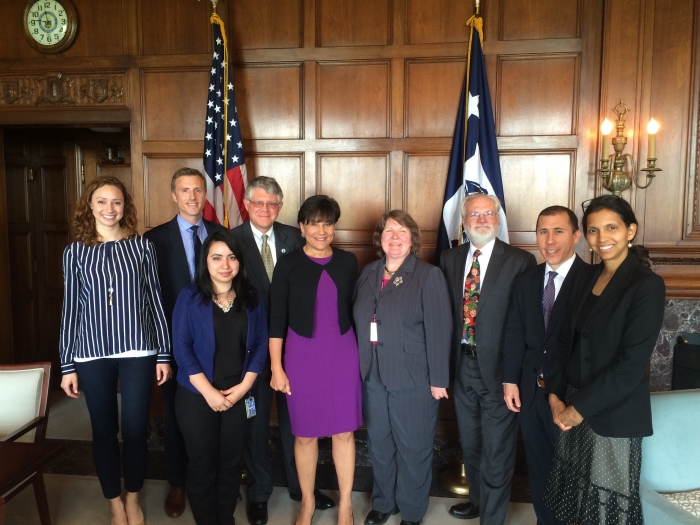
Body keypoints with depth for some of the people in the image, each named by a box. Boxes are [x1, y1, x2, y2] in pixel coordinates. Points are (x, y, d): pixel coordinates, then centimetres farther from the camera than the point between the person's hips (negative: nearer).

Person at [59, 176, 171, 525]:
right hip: (92, 354, 1)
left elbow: (154, 300, 1)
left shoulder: (142, 246, 0)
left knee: (135, 430, 7)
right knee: (104, 431, 12)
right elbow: (70, 310, 4)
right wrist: (67, 365, 3)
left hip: (137, 351, -1)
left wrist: (163, 353, 0)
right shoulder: (75, 252, 3)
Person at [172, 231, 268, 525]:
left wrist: (244, 385, -9)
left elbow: (260, 343, 1)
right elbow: (181, 347, -10)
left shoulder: (251, 298, 1)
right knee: (201, 464, 10)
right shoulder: (189, 298, -6)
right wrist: (208, 391, -14)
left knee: (231, 461, 14)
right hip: (196, 396, -2)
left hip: (238, 395, 2)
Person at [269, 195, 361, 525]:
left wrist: (361, 354, 7)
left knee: (344, 432, 10)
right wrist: (276, 367, -5)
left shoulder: (347, 262, 2)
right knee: (305, 434, 11)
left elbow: (354, 309, 7)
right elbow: (276, 319, -4)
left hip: (343, 353, 2)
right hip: (302, 355, -1)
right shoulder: (288, 264, -5)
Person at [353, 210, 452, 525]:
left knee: (413, 448, 10)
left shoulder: (429, 275, -8)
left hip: (413, 379, -4)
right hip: (373, 377, 5)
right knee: (378, 445, 18)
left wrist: (438, 379, -14)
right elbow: (358, 322, 10)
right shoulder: (367, 273, 7)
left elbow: (439, 330, -12)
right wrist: (360, 367, 8)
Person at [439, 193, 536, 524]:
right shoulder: (449, 259, 4)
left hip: (498, 366, -5)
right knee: (470, 443, 23)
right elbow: (447, 310, 7)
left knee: (497, 450, 8)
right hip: (462, 364, 5)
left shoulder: (520, 261, -11)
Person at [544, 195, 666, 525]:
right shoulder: (587, 279, 6)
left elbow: (632, 364, -19)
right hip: (572, 406, 6)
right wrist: (556, 395, -3)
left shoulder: (647, 285, -14)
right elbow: (565, 341, 7)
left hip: (613, 414, -6)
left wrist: (581, 407, -15)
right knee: (575, 496, 17)